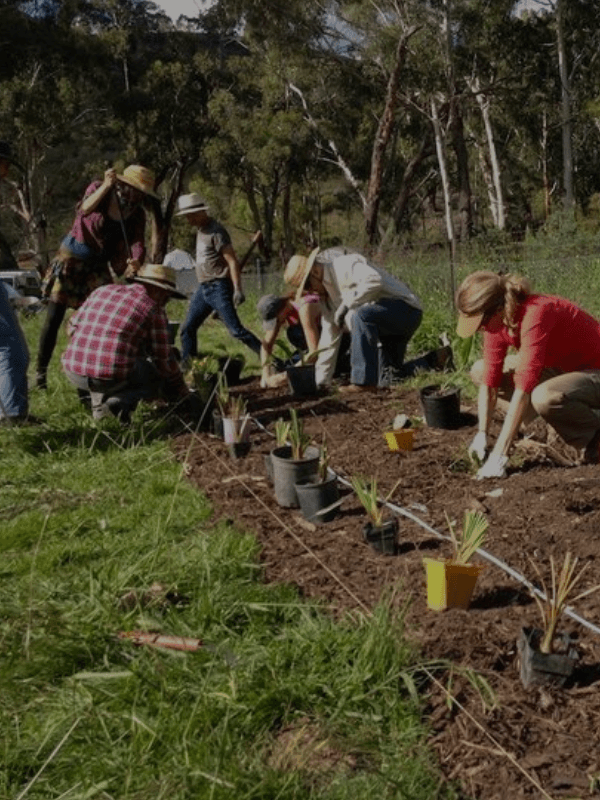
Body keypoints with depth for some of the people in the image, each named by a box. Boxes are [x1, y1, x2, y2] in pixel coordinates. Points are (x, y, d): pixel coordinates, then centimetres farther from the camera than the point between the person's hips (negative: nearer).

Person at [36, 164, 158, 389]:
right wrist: (106, 186, -40)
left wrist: (136, 260, -39)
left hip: (98, 264, 4)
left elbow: (138, 243, -18)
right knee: (54, 317, -3)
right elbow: (85, 209, -31)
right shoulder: (98, 188, -12)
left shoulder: (137, 214, -4)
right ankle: (40, 371, 6)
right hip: (72, 258, -4)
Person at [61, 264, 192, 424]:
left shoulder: (102, 291, 15)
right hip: (113, 378, -6)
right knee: (162, 376, 19)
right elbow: (164, 358, 4)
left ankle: (99, 403, 15)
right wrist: (182, 391, 19)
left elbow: (73, 325, 22)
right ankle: (120, 400, -6)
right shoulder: (153, 309, 1)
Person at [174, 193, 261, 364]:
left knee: (236, 329, -13)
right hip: (203, 289, 9)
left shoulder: (215, 231, -13)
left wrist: (237, 289, -26)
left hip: (218, 287, -9)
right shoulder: (200, 230, 15)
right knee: (187, 328, 9)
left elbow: (232, 261, -18)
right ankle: (187, 365, 19)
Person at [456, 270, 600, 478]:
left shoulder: (536, 313, -33)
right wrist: (481, 435, -12)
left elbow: (523, 389, -37)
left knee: (543, 396, -39)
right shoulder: (496, 319, -9)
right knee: (479, 371, 3)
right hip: (562, 368, 9)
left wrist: (499, 456, -37)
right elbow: (489, 381, -4)